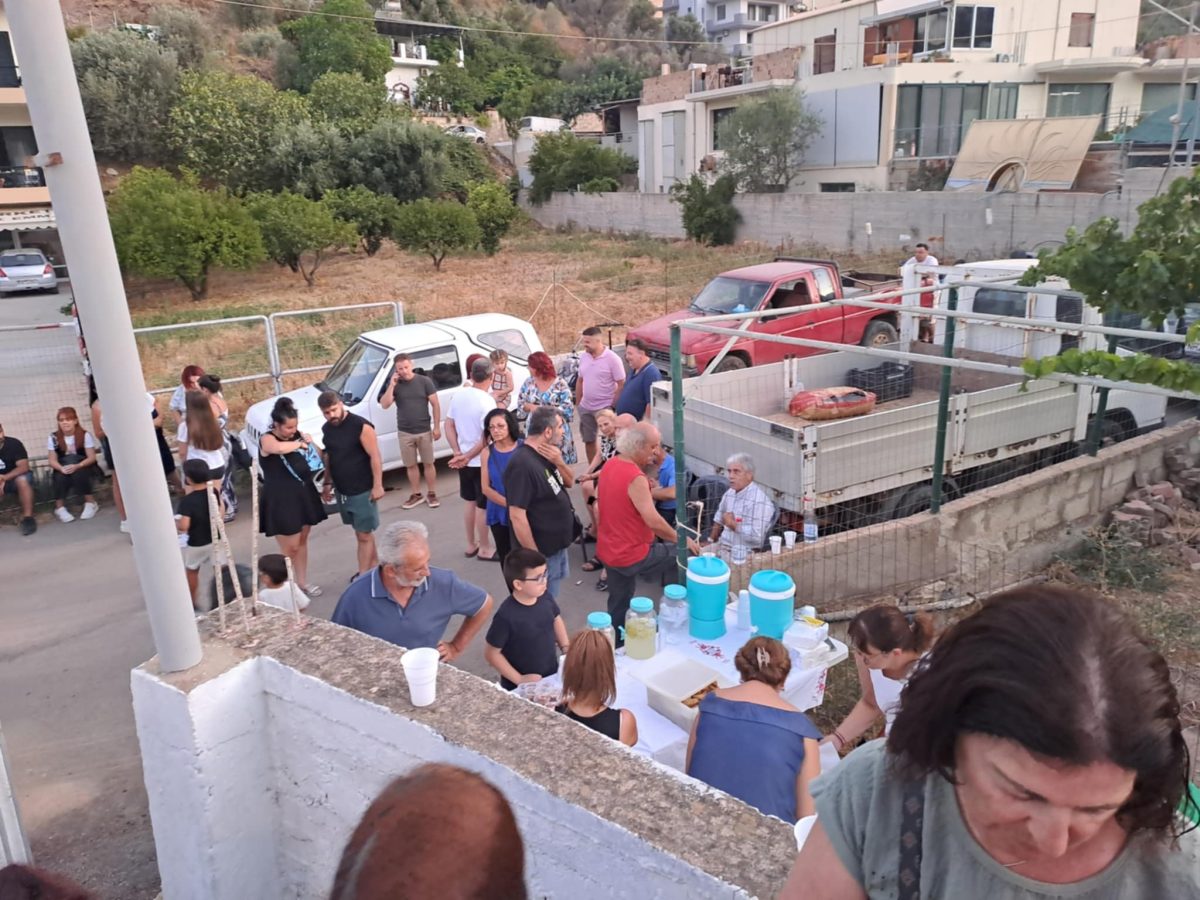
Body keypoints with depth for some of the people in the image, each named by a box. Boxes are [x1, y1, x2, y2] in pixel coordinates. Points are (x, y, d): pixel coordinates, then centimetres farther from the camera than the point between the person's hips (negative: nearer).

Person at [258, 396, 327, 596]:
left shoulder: (297, 435, 4)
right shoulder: (267, 439, -15)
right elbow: (280, 448, -38)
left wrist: (309, 442, -2)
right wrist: (300, 443, -20)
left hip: (304, 494, 7)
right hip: (281, 500, -7)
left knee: (302, 542, 17)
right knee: (290, 548, -2)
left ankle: (303, 582, 30)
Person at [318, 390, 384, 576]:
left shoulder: (361, 426, -18)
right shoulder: (326, 429, 4)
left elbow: (375, 456, -17)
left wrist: (377, 485, -18)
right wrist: (327, 483, 15)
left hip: (362, 490, -7)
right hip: (342, 491, 7)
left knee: (364, 535, -1)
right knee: (361, 531, 17)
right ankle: (374, 565, 31)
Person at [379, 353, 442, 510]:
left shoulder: (425, 381, -6)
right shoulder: (394, 384, -1)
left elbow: (435, 404, -3)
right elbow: (384, 405, -9)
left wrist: (437, 427, -7)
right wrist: (392, 385, -17)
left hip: (424, 431, -2)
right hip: (404, 433, 2)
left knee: (428, 463, 8)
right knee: (411, 465, 11)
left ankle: (431, 494, 21)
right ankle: (416, 495, 23)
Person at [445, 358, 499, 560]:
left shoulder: (458, 394, -1)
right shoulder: (487, 401, -22)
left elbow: (449, 425, 3)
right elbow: (487, 438, -24)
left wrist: (457, 453, -1)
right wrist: (467, 456, -13)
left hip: (464, 461, 7)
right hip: (482, 462, -7)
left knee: (469, 501, 20)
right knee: (483, 506, 6)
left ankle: (471, 545, 31)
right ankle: (484, 549, 17)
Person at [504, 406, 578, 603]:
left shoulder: (547, 455, 2)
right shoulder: (522, 464, -27)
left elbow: (569, 482, 10)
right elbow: (517, 515, -28)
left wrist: (559, 462, -12)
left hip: (557, 544, 9)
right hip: (542, 551, -9)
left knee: (551, 600, 25)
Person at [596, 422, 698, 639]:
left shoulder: (611, 465, 3)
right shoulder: (635, 477, -25)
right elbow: (654, 521, -25)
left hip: (609, 551, 9)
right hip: (632, 555, -9)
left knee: (619, 606, 21)